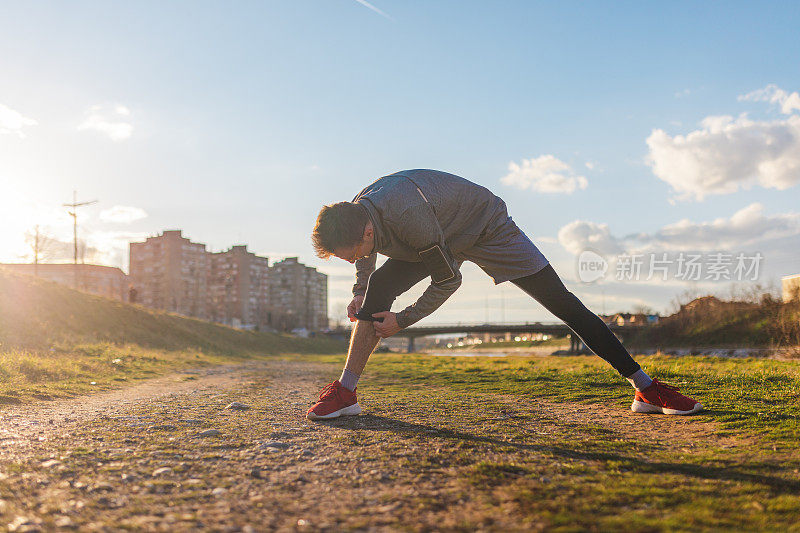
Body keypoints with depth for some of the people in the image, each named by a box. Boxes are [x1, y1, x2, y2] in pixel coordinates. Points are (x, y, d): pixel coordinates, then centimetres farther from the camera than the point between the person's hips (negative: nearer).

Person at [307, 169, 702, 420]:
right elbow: (370, 250, 10)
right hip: (440, 239, 6)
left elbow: (449, 279, -30)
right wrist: (358, 292, 1)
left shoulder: (404, 213, -42)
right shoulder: (356, 215, -17)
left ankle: (646, 388, 0)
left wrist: (403, 320, -24)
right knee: (379, 286, -16)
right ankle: (345, 392, -12)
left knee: (562, 302, -8)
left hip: (487, 228, -6)